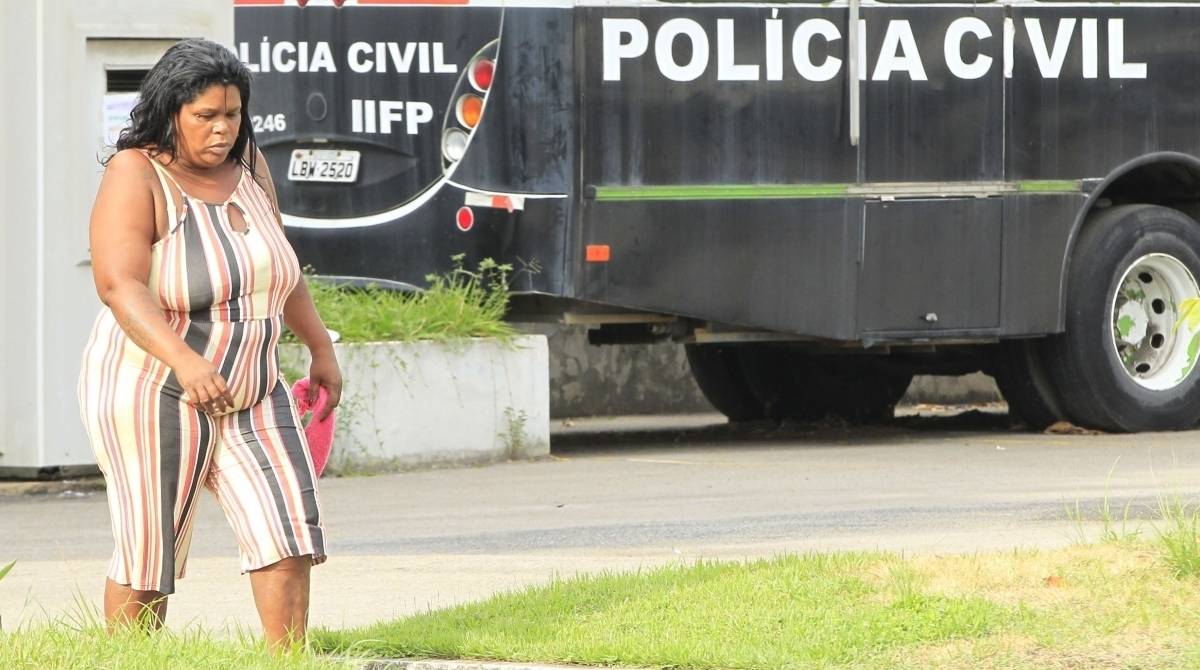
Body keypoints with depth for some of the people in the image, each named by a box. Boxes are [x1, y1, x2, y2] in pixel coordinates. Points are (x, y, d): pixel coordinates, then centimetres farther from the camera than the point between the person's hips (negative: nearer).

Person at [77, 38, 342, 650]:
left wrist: (320, 348, 21)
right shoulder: (137, 176, -17)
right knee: (149, 557, 0)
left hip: (248, 392, 6)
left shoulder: (245, 164, 3)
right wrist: (185, 363, -42)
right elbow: (119, 285, -30)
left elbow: (278, 265, 19)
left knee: (288, 528, -5)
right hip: (154, 394, -6)